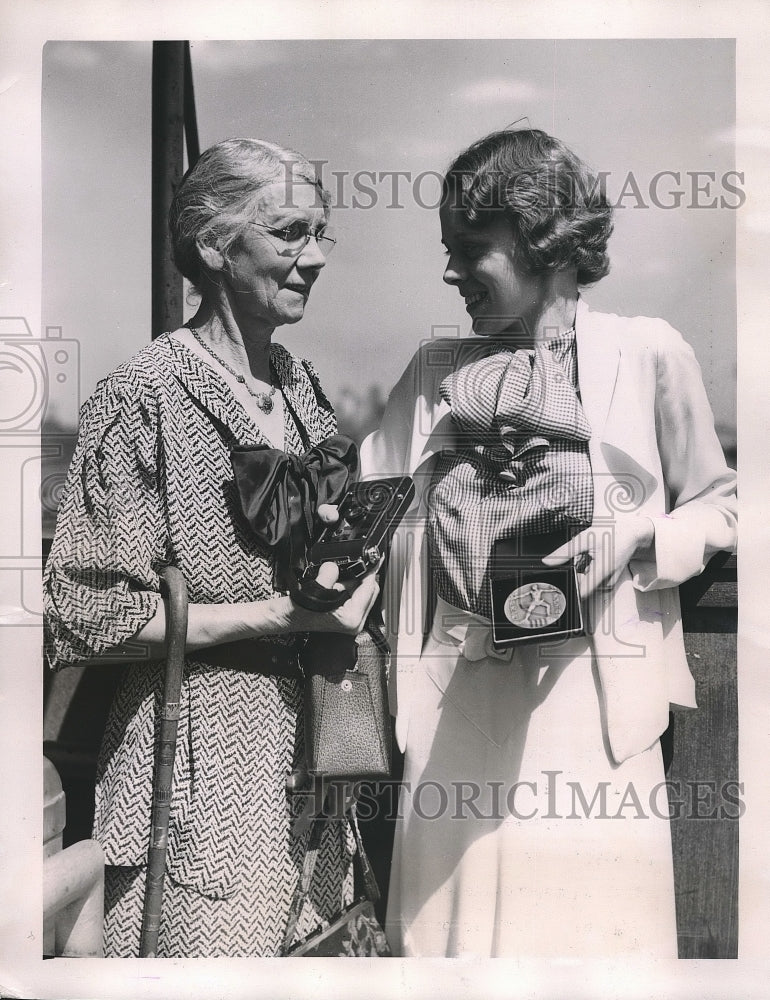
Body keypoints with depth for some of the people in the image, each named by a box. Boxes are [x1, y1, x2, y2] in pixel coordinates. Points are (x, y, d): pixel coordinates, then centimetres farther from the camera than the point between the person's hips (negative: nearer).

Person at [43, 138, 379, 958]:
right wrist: (272, 617, -17)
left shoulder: (301, 385, 10)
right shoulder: (144, 397, -12)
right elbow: (84, 615, -13)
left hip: (308, 745, 7)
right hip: (200, 758, -7)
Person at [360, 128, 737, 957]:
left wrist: (633, 541, -9)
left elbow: (715, 507, 8)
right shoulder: (434, 368, 12)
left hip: (590, 692, -2)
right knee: (453, 913, 8)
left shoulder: (648, 353, 2)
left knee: (589, 917, 2)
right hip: (456, 696, 3)